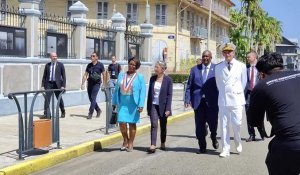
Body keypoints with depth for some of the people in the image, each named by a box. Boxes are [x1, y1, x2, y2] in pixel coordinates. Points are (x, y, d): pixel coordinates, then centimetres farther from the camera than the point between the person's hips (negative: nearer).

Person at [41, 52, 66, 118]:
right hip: (49, 84, 1)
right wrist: (43, 84, 4)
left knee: (59, 99, 10)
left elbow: (63, 76, 0)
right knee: (47, 99, -7)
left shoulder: (60, 65, 1)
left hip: (57, 84, -1)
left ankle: (63, 113, 28)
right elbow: (44, 75, 12)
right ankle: (45, 114, -6)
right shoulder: (47, 65, 8)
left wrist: (63, 85, -7)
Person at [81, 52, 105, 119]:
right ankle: (98, 110, 30)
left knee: (93, 98, -11)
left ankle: (90, 114, -6)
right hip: (90, 83, 5)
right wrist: (82, 84, 2)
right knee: (91, 98, 10)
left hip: (96, 83, -5)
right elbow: (85, 75, 10)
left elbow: (104, 75, 0)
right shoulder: (89, 65, 8)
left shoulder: (100, 65, -3)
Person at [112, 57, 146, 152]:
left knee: (132, 123, 4)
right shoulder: (121, 75, 8)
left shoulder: (140, 77, -1)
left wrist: (141, 105, -14)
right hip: (122, 102, 2)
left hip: (133, 103, -2)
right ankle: (125, 140, 20)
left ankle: (130, 143, 19)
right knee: (122, 122, -4)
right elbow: (117, 89, 11)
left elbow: (142, 91, -6)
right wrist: (114, 102, 9)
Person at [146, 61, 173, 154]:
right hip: (153, 105, 2)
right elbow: (149, 93, 10)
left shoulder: (168, 80, -6)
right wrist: (148, 107, 8)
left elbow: (169, 95, -8)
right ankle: (153, 146, -15)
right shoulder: (152, 78, 5)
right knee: (154, 125, -10)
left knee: (163, 126, 11)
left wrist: (168, 109, -13)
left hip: (163, 106, -2)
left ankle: (163, 143, 29)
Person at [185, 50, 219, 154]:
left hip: (212, 102, -2)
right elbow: (189, 86, 10)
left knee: (212, 122, -2)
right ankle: (202, 147, 15)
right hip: (198, 101, 2)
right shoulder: (195, 69, 11)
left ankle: (213, 138, 31)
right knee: (199, 125, 3)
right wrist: (187, 99, 0)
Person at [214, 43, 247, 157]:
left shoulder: (241, 66, 1)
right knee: (224, 125, 3)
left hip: (236, 100, -2)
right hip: (223, 100, 2)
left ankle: (238, 143, 25)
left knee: (236, 124, -3)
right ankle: (225, 149, 11)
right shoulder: (218, 67, 6)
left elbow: (243, 83, 10)